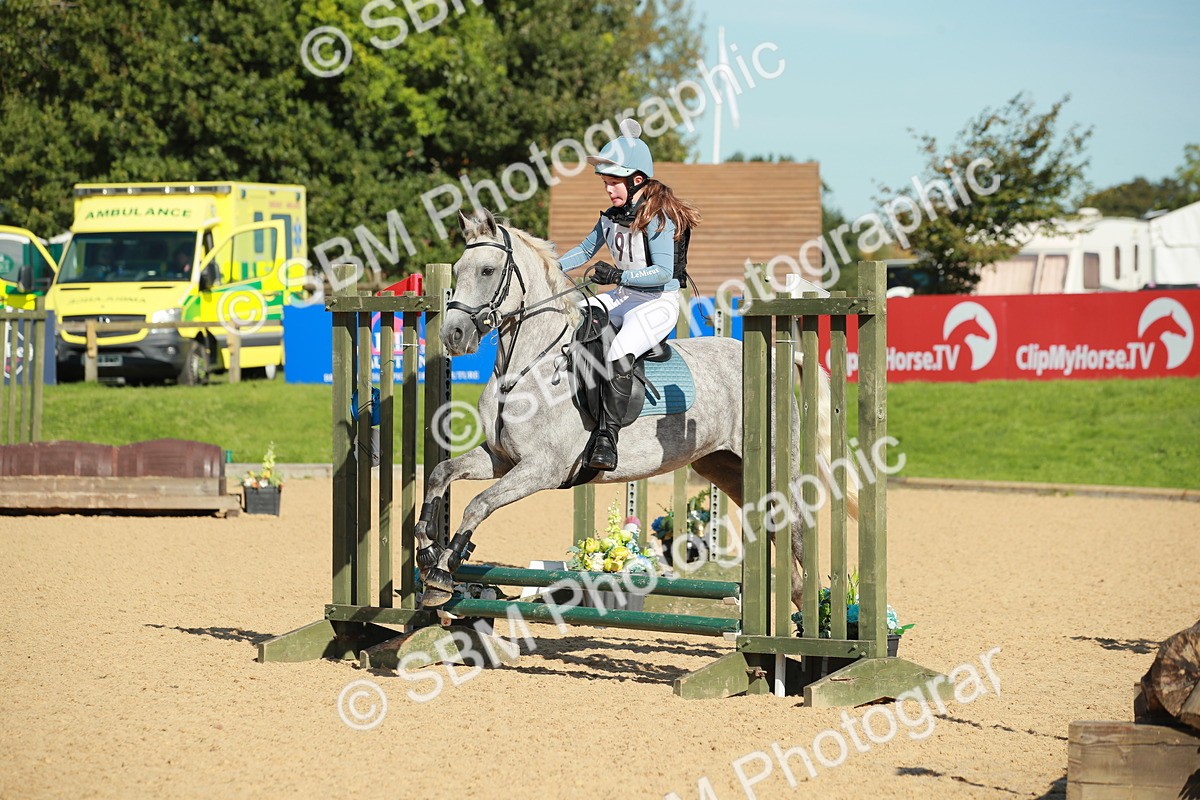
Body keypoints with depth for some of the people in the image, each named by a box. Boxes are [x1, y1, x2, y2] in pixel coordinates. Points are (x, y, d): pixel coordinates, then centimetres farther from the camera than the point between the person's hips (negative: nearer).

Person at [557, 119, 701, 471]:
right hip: (623, 298, 9)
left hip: (660, 303, -9)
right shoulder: (611, 217, 7)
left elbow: (663, 271, -24)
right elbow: (585, 250, 20)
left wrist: (619, 275, -35)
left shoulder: (660, 217, -17)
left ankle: (607, 437, -35)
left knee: (620, 352, -33)